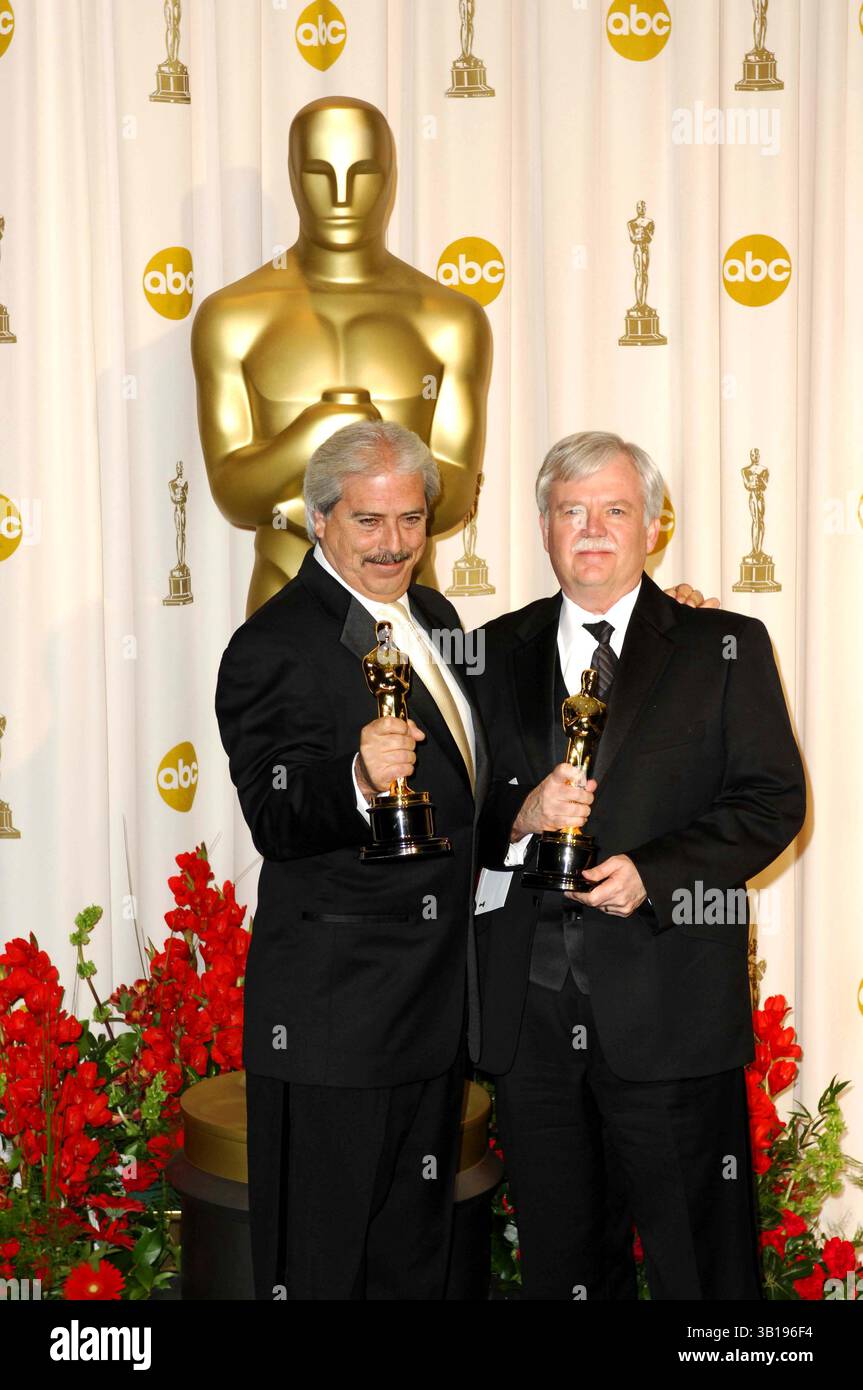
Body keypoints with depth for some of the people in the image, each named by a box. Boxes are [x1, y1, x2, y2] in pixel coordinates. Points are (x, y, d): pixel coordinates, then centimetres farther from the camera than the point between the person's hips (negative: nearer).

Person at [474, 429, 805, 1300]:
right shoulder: (497, 652, 11)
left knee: (699, 1259, 4)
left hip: (668, 1007, -3)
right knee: (558, 1258, 15)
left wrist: (651, 873, -14)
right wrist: (520, 818, -12)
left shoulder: (725, 647, 3)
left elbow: (773, 801, -2)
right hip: (529, 1009, 3)